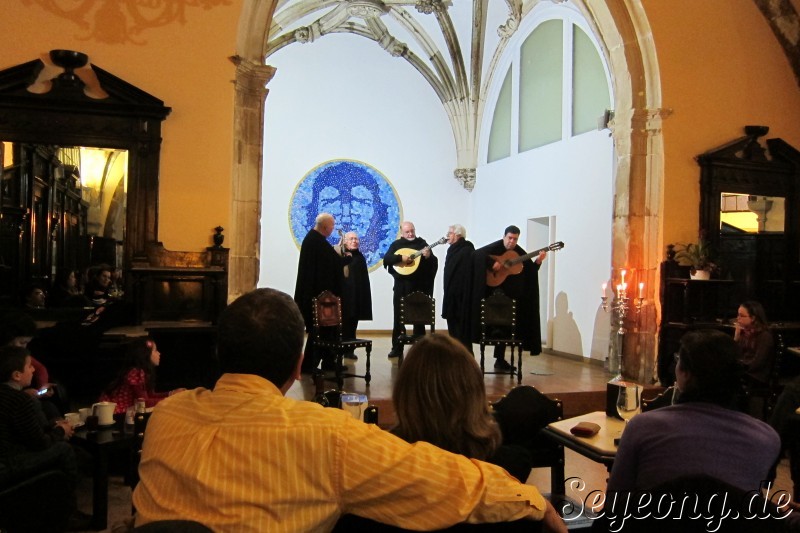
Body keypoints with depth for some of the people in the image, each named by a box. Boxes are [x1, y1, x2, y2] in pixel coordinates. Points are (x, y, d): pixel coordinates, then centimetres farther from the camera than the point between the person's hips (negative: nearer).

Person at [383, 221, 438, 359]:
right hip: (402, 285, 0)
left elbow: (434, 263, -1)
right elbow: (386, 259, -8)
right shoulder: (396, 245, 6)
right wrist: (401, 257, -22)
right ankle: (397, 348, 12)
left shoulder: (422, 243, 5)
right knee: (399, 316, 5)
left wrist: (428, 256, -22)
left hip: (419, 285, 0)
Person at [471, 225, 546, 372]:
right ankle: (500, 360, 4)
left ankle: (500, 360, 18)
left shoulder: (519, 252, 9)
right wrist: (492, 263, -29)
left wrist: (538, 261, -11)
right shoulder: (495, 247, -6)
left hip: (512, 296, 5)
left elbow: (530, 271, 6)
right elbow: (477, 254, -21)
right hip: (496, 293, -5)